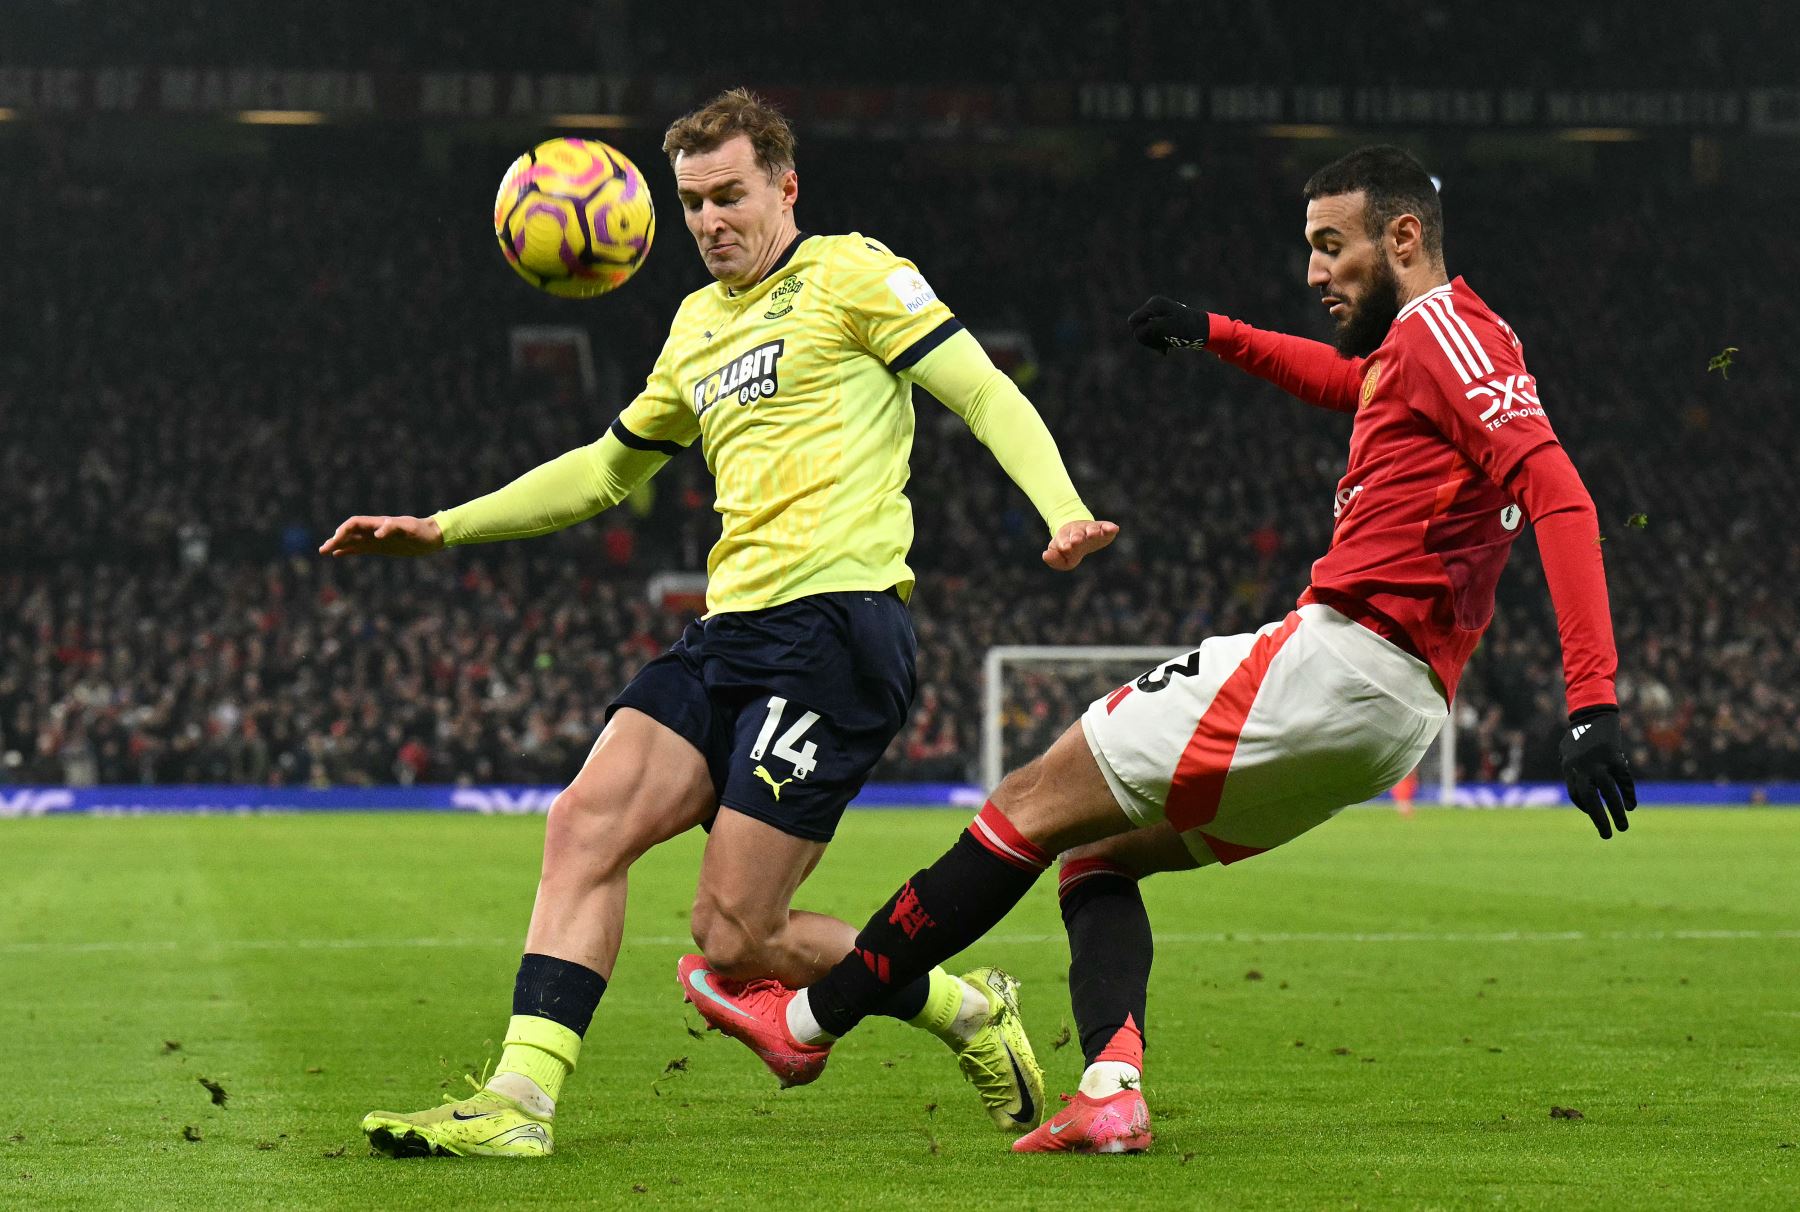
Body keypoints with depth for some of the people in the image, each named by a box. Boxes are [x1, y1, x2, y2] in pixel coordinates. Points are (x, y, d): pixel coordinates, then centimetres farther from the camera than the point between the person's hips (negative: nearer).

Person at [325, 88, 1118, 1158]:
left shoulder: (850, 273, 2)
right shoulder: (698, 326, 24)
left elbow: (988, 396, -4)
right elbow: (608, 470, 36)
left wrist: (1063, 512, -22)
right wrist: (442, 530, 30)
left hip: (836, 623, -8)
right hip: (728, 630, 8)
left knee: (733, 942, -11)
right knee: (585, 826, -11)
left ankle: (968, 1010, 10)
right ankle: (521, 1100, -11)